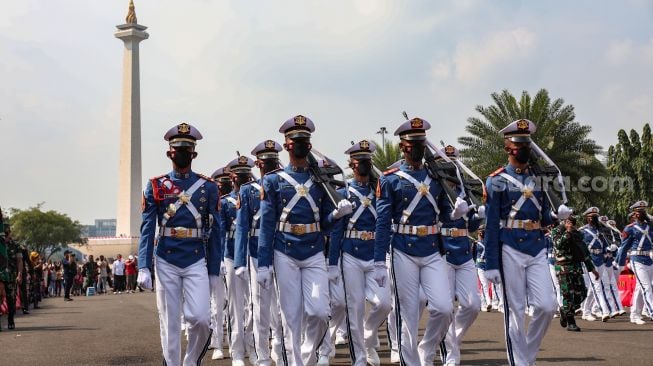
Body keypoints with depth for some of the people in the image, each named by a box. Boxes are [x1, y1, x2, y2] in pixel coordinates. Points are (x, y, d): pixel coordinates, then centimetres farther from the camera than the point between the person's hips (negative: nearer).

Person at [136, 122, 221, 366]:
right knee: (170, 324, 3)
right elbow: (147, 229, 0)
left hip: (197, 262, 0)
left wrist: (214, 270, 5)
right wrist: (143, 268, -8)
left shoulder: (208, 187, 6)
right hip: (166, 262, 0)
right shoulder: (155, 186, 4)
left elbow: (214, 231, 7)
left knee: (199, 318, -11)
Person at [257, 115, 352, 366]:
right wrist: (263, 264, -5)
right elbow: (266, 224, 1)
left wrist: (338, 213, -14)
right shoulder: (273, 180, 4)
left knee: (319, 312, -9)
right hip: (285, 254, -1)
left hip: (315, 254, 1)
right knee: (292, 317, 0)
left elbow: (325, 223, 10)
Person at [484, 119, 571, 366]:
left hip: (537, 250, 5)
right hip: (511, 250, -4)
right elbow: (491, 225, -4)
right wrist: (491, 264, -8)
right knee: (515, 310, 0)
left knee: (547, 306, -4)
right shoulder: (497, 181, -1)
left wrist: (559, 215, -3)